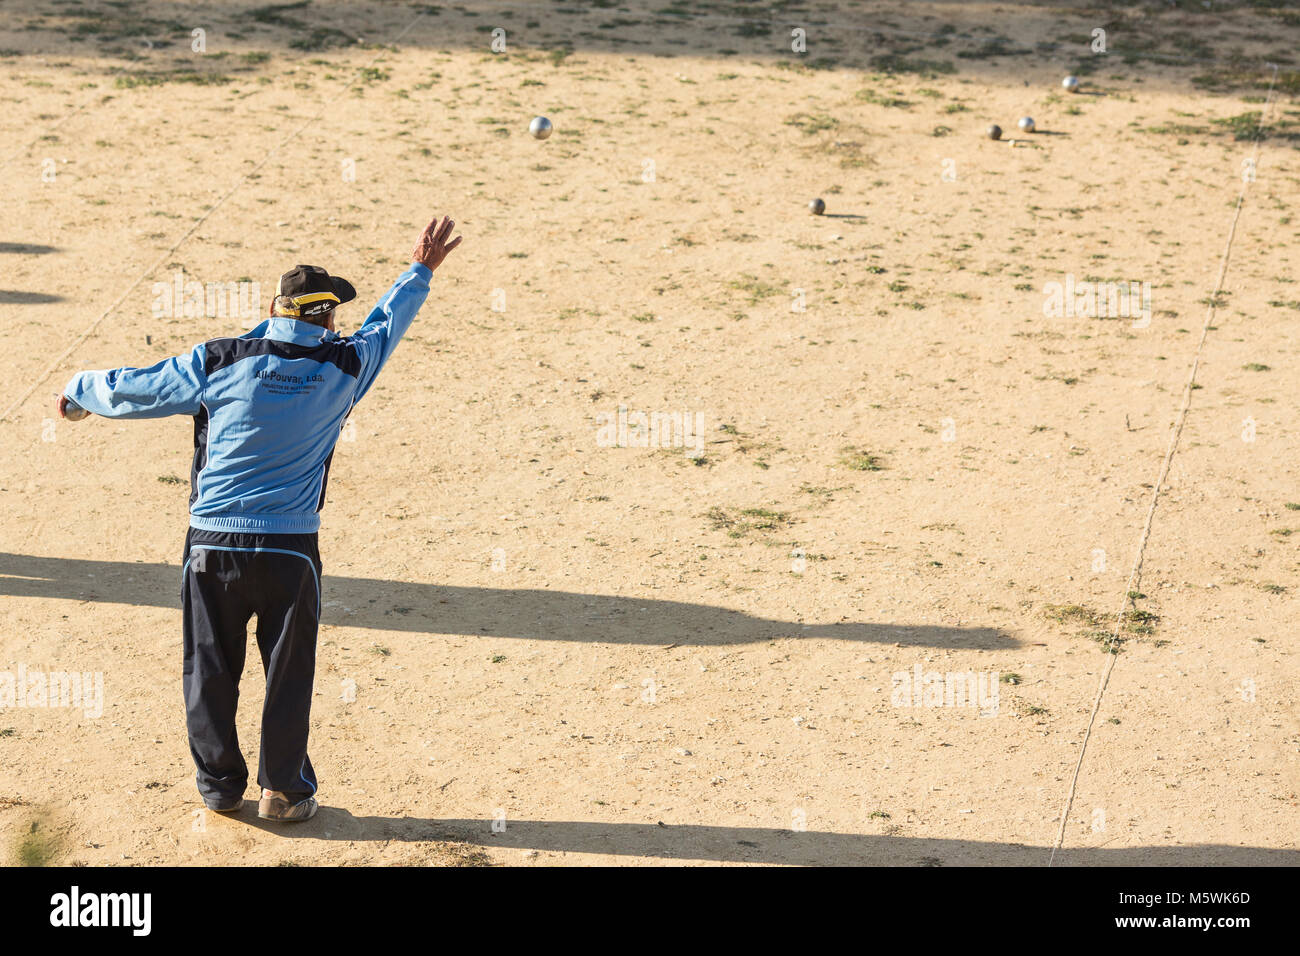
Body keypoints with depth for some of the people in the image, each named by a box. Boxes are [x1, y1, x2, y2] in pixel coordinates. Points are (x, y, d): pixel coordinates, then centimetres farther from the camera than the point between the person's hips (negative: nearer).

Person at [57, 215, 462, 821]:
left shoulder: (218, 363, -4)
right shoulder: (343, 366, -3)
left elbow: (133, 389, 7)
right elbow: (385, 324, 16)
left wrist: (80, 390, 27)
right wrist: (420, 271, 33)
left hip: (211, 548, 1)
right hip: (289, 552, 0)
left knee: (210, 673, 13)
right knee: (288, 676, 11)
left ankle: (219, 787, 24)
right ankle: (283, 792, 19)